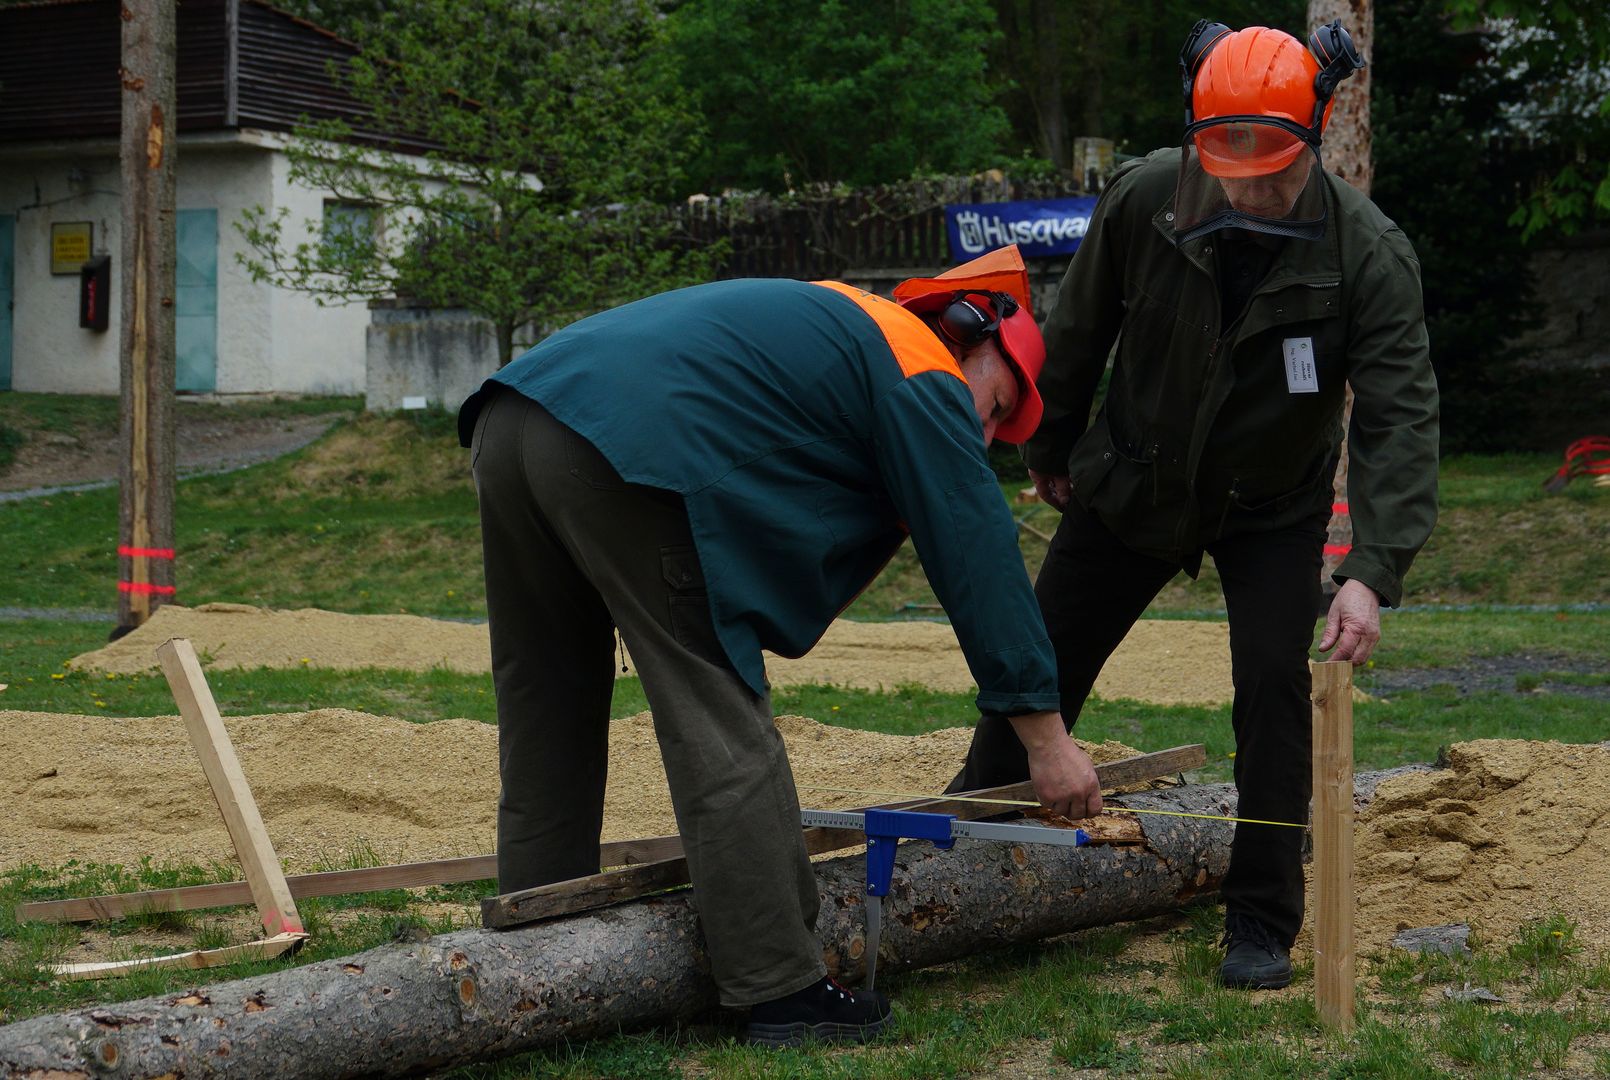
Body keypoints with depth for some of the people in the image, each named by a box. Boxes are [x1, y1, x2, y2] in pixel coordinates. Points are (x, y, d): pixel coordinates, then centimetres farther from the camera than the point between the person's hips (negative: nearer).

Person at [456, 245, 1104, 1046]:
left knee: (550, 723, 16)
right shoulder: (926, 376, 8)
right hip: (624, 448, -9)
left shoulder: (830, 324, 35)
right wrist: (1047, 738, 10)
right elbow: (978, 557, 5)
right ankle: (781, 993, 1)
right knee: (725, 735, -2)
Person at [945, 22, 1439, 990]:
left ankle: (1263, 927, 0)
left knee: (1275, 687, -13)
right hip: (1133, 485, 2)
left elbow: (1401, 417, -32)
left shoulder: (1369, 254, -28)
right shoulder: (1143, 201, -22)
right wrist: (1050, 451, 8)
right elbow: (1076, 334, -4)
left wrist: (1373, 572, -43)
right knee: (1041, 667, 9)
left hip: (1272, 509, -2)